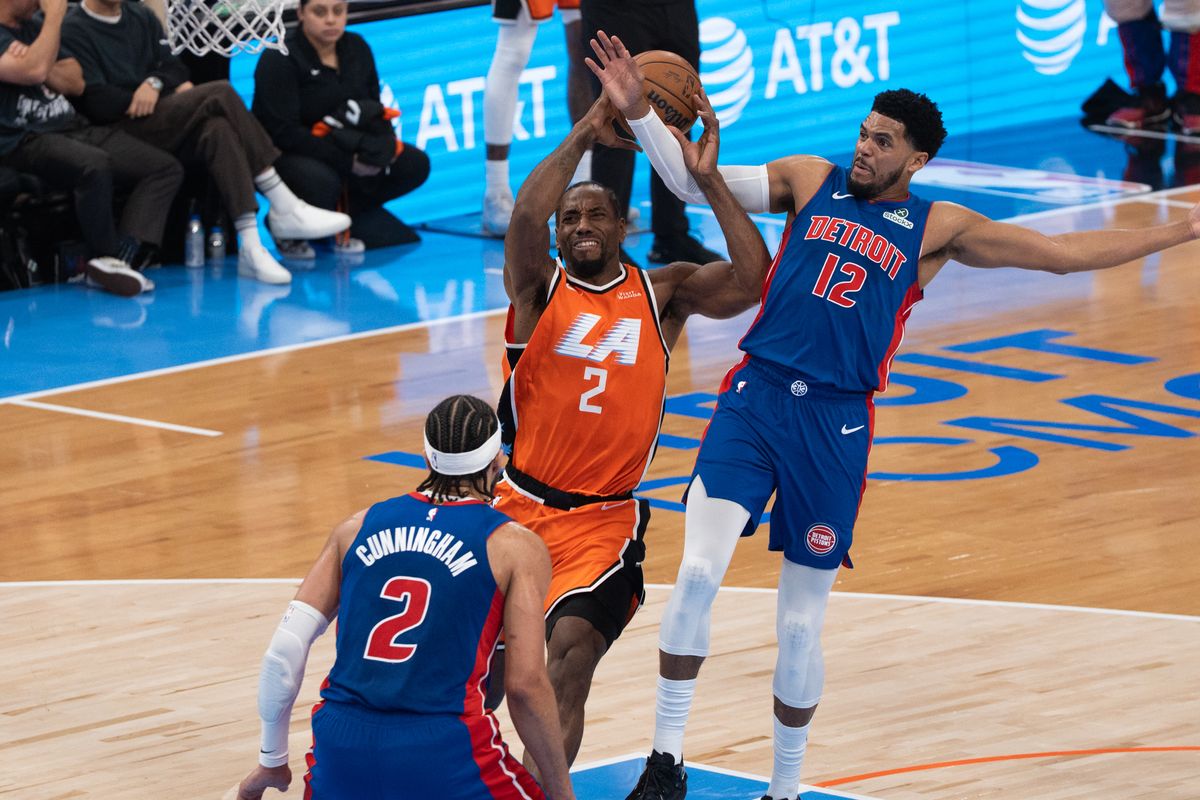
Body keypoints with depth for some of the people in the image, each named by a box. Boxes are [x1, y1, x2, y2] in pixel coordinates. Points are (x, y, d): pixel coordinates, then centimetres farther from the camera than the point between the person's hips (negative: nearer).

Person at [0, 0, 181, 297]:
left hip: (72, 127, 9)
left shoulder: (34, 25, 19)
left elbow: (75, 81, 14)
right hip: (25, 140, -9)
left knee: (166, 168, -8)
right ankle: (105, 259, -21)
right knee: (95, 164, -39)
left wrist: (41, 65, -6)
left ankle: (118, 260, -24)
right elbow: (34, 71, -24)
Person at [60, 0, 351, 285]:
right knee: (220, 94, -25)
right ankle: (283, 207, -25)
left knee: (217, 129, -28)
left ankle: (250, 248, -34)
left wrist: (155, 83, -11)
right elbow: (97, 104, -13)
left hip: (160, 123, 6)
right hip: (119, 131, -6)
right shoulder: (74, 31, -4)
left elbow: (174, 68, 12)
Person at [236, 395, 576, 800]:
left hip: (342, 749, 4)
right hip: (445, 755, -4)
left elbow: (284, 649, 9)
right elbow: (525, 685, -4)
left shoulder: (359, 526, 14)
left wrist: (272, 761, 19)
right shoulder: (517, 548, 4)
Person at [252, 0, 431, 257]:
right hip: (284, 156, -7)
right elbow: (283, 132, -23)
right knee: (321, 184, -38)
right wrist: (346, 161, -28)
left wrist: (386, 145, -15)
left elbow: (375, 110, 9)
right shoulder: (279, 59, -17)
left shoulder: (357, 48, 2)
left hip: (347, 149, 7)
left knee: (414, 165, -8)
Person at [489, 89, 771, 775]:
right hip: (520, 505, 1)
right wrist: (585, 134, -19)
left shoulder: (663, 293, 5)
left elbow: (753, 280, -12)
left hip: (605, 519, -1)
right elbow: (525, 217, -20)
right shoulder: (539, 286, 1)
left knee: (571, 652, -23)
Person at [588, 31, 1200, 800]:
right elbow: (695, 182, 6)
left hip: (836, 425, 0)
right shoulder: (811, 181, 10)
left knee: (802, 623, 6)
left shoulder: (937, 228, 8)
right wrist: (639, 113, -8)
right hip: (756, 397, 0)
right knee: (697, 574, -18)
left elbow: (1062, 251, 11)